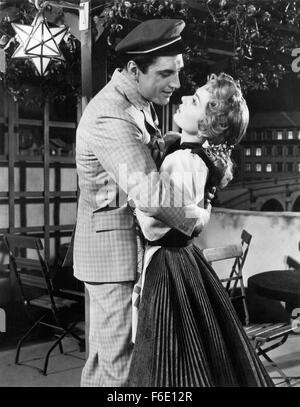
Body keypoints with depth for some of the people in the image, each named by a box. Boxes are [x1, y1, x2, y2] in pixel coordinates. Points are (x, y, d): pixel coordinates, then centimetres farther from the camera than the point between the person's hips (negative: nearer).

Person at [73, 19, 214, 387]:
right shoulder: (110, 119, -24)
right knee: (117, 362, 0)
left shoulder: (137, 101, 8)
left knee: (103, 353, 20)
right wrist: (195, 219, -20)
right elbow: (150, 194, -35)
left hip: (131, 243, 10)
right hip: (114, 250, -10)